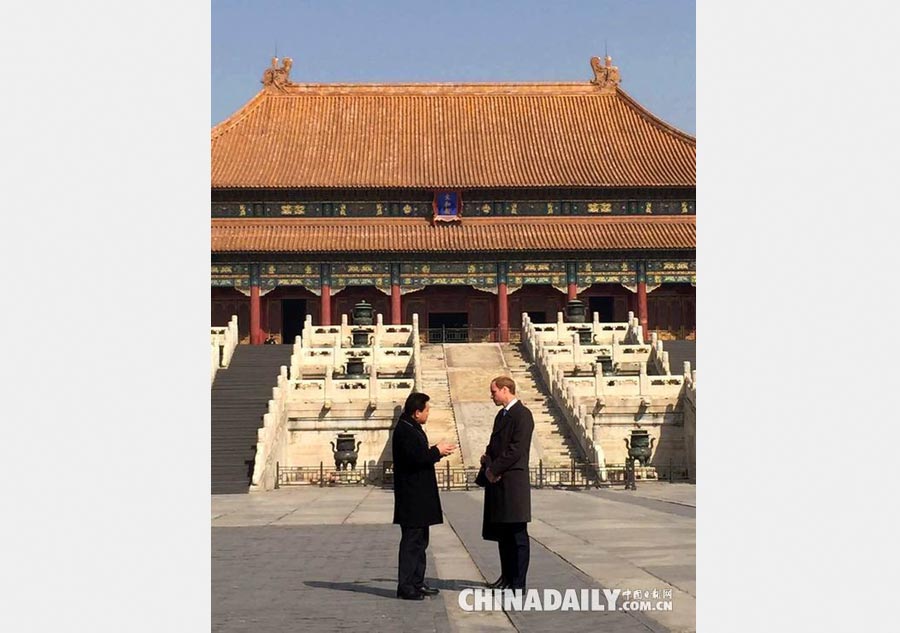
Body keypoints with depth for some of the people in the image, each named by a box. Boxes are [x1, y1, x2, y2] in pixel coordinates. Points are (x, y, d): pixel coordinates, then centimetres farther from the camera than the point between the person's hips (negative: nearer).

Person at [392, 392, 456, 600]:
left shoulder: (413, 429, 16)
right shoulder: (404, 431, -17)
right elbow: (416, 458, -25)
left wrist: (436, 451, 9)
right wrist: (437, 451, -13)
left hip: (419, 495, 11)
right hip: (412, 497, -11)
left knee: (420, 540, 15)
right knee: (412, 540, -7)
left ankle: (417, 582, 22)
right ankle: (405, 587, -3)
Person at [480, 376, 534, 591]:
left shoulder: (522, 415, -11)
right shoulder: (502, 414, 18)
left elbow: (517, 449, -18)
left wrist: (495, 469, -14)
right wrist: (487, 461, 3)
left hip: (513, 482, -9)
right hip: (497, 482, 9)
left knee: (517, 535, -4)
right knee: (502, 534, 14)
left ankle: (518, 583, -1)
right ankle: (507, 576, 23)